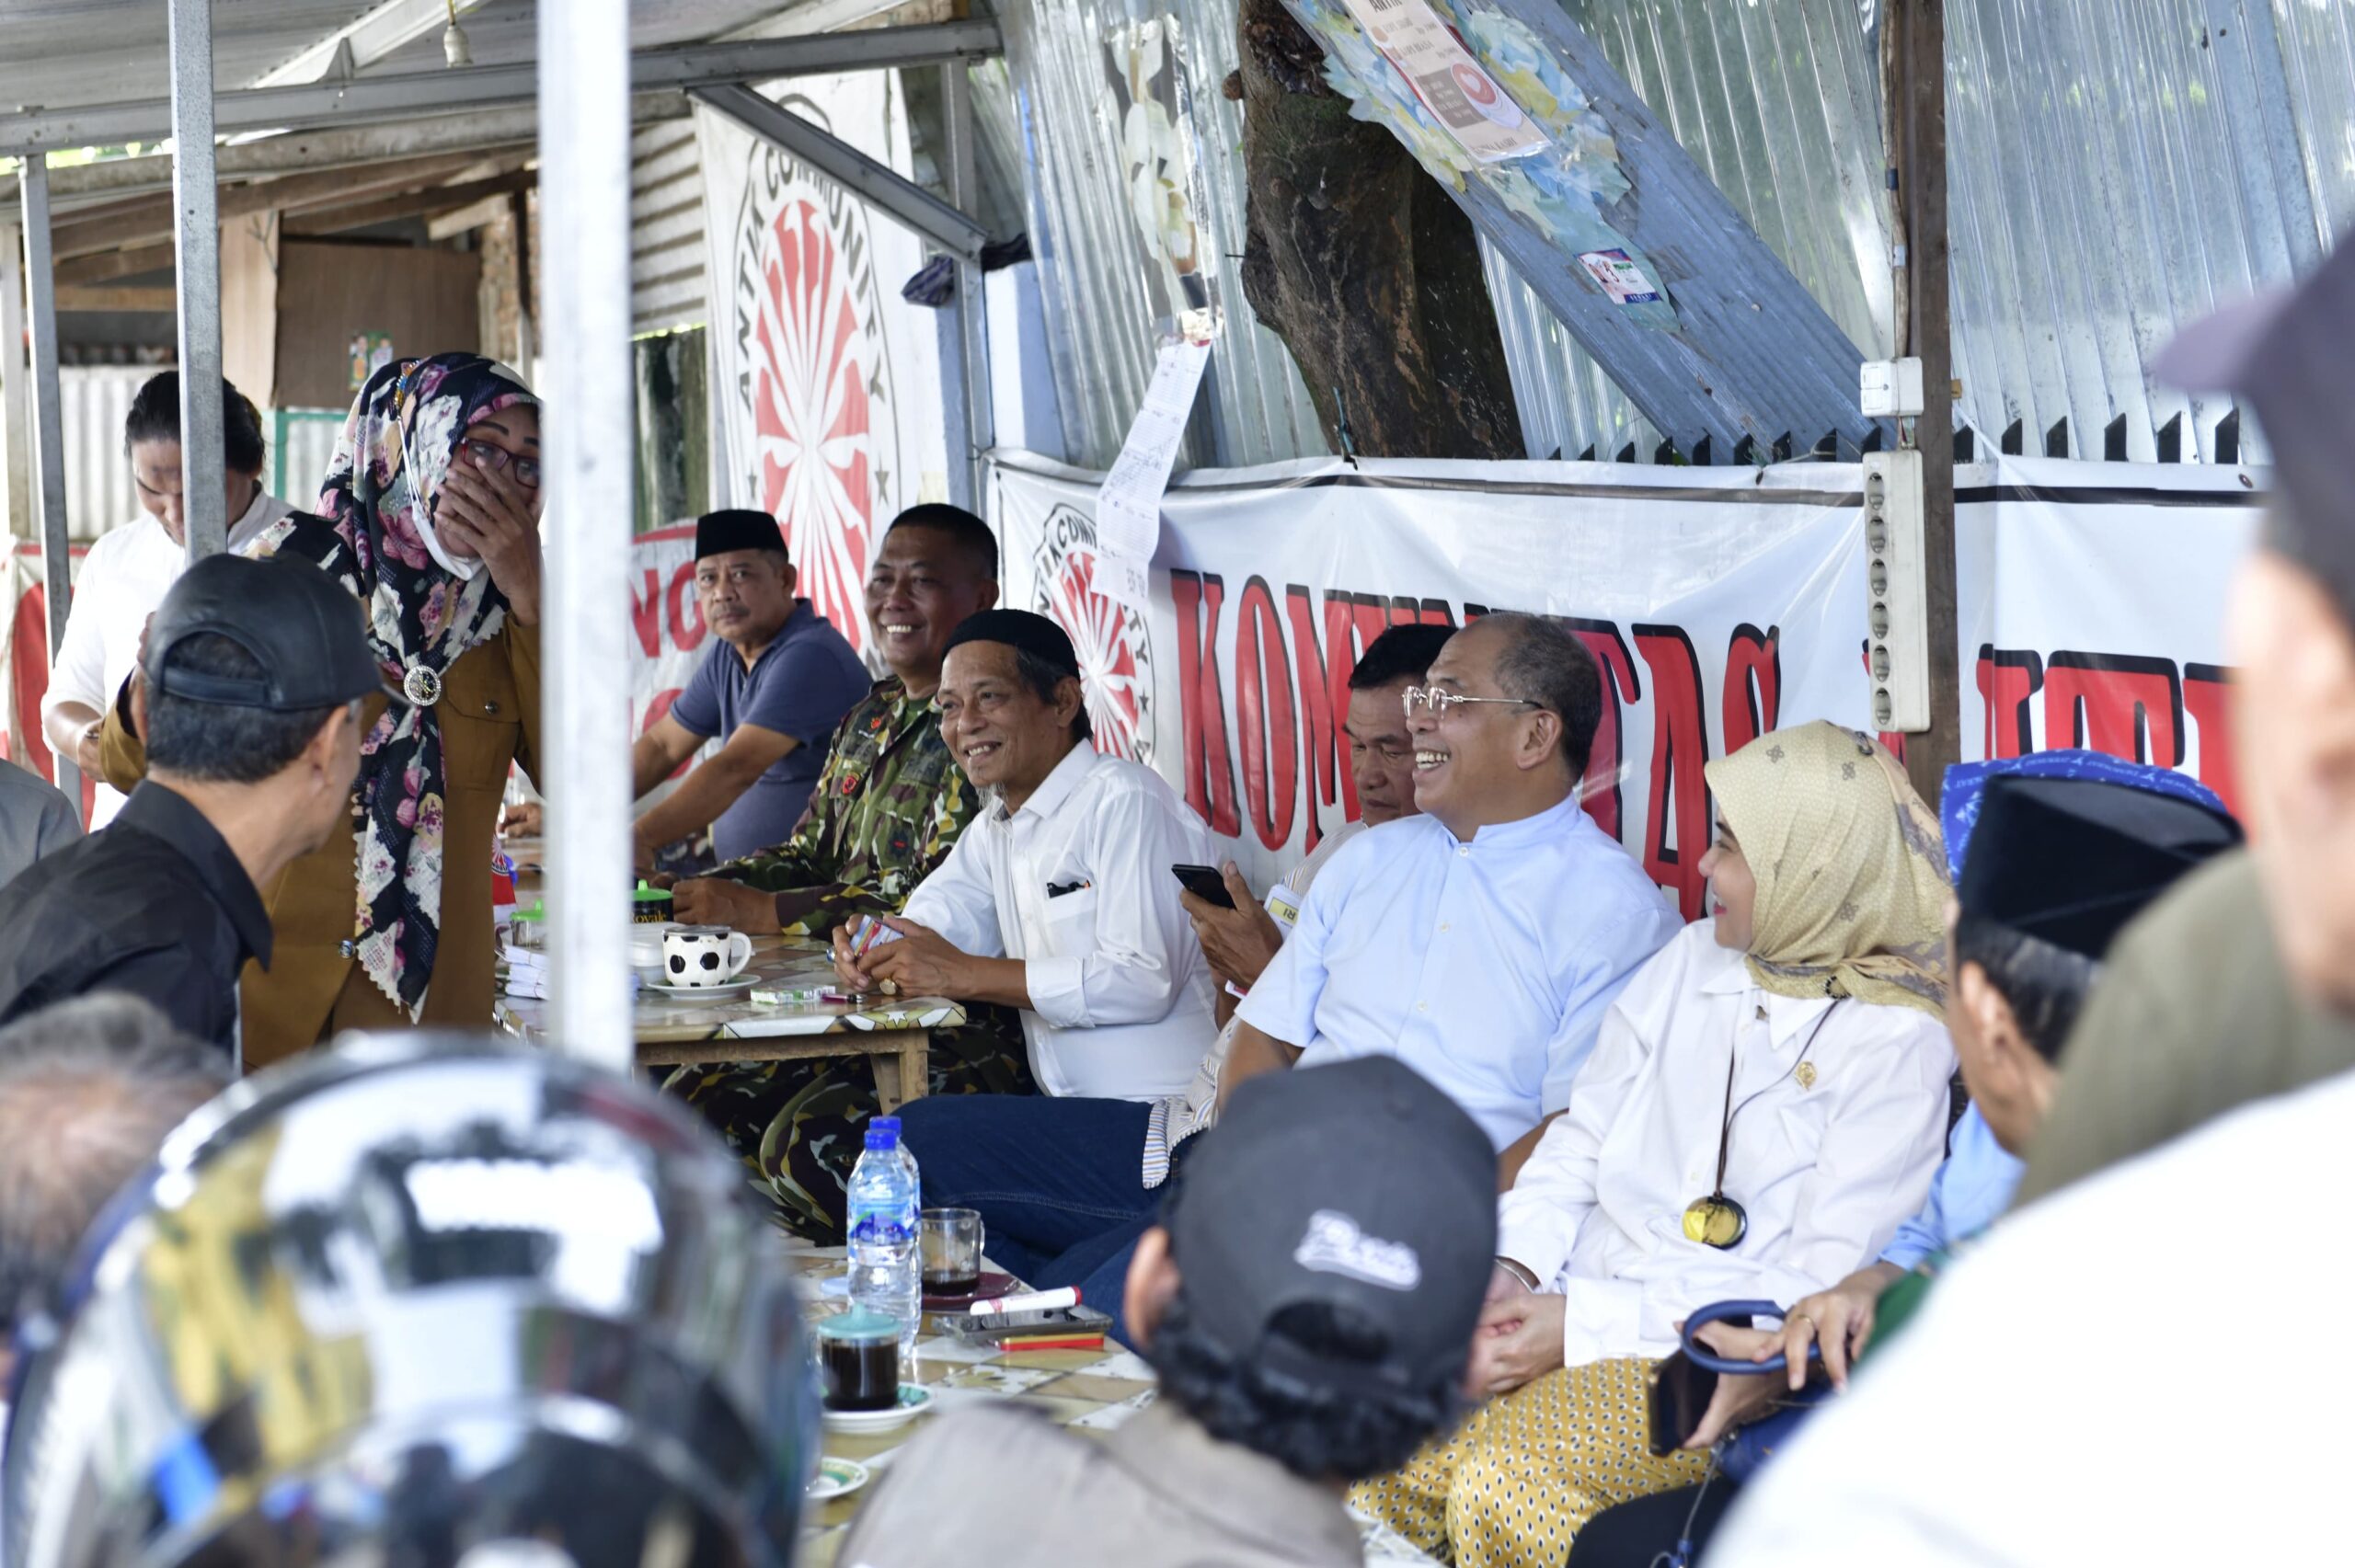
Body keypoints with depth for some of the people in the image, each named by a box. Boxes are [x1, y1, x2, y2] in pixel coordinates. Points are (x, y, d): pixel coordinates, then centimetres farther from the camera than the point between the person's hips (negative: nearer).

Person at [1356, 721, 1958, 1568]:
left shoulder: (1900, 1043, -8)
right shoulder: (1692, 960, 11)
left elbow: (1819, 1287, -13)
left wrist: (1584, 1325, -17)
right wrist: (1514, 1268, -5)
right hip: (1581, 1303, 6)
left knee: (1497, 1483, -30)